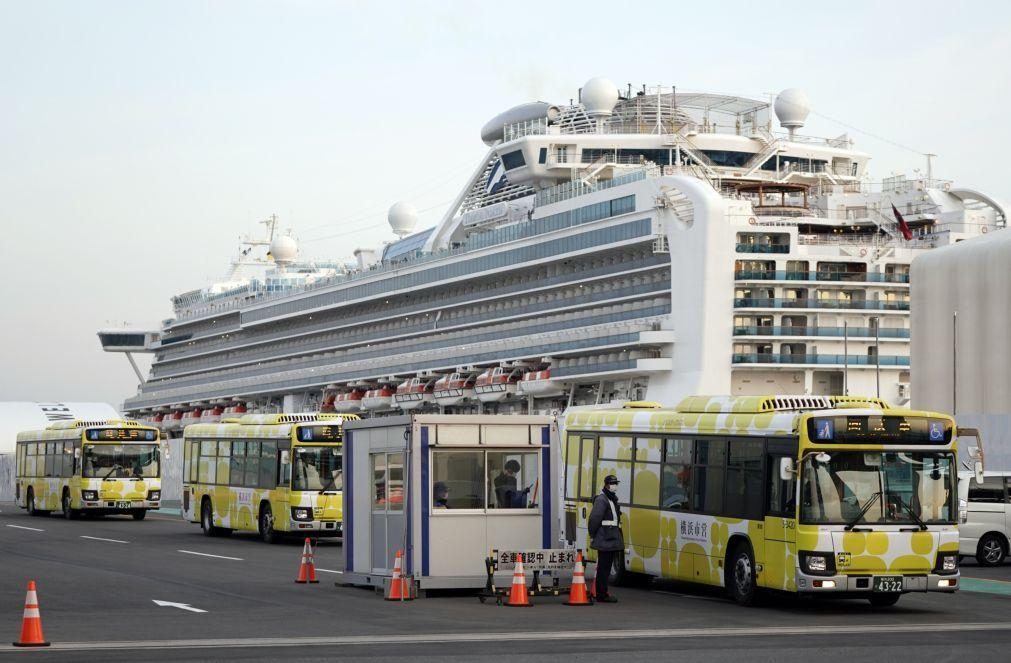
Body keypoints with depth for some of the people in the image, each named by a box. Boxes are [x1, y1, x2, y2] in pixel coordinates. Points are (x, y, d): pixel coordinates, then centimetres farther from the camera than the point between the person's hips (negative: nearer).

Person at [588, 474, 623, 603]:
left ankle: (603, 594, 19)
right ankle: (601, 595, -5)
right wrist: (592, 535, -15)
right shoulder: (601, 499, -13)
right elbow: (594, 518, -18)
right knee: (603, 567, -7)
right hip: (605, 540, -10)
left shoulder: (613, 499, 18)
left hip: (612, 539, 10)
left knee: (606, 567, 13)